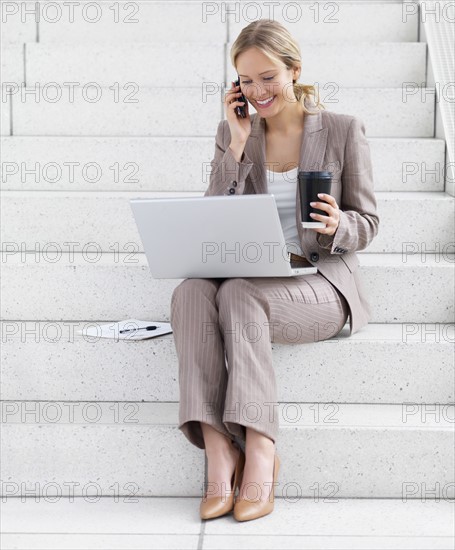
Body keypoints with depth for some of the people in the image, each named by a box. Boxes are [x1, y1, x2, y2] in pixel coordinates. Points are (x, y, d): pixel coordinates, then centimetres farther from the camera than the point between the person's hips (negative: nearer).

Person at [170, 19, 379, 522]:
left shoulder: (343, 130, 2)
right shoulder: (233, 133, 10)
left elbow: (366, 225, 3)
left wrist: (336, 226, -21)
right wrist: (237, 144, -5)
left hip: (321, 283, -3)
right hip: (249, 281, 3)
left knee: (237, 293, -34)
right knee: (189, 292, -30)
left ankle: (260, 451, -30)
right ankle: (219, 454, -34)